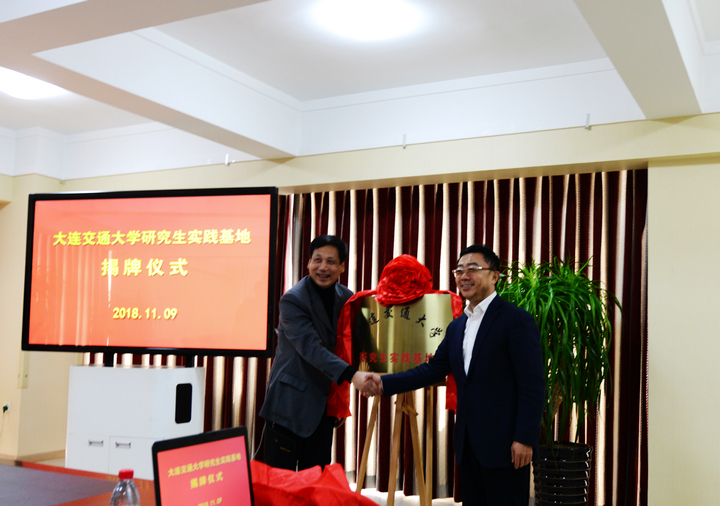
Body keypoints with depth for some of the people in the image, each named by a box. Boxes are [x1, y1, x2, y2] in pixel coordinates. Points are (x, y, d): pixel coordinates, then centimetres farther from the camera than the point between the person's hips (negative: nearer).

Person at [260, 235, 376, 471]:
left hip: (324, 404, 6)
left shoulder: (346, 298, 5)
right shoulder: (292, 300, -14)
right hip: (291, 401, -6)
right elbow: (310, 347, -25)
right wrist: (351, 375, -36)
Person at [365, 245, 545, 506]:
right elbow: (433, 370, 13)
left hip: (504, 444, -7)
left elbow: (533, 386, -14)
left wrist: (525, 439, -18)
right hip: (468, 444, 7)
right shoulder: (456, 326, 13)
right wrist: (385, 383, 3)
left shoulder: (517, 320, -10)